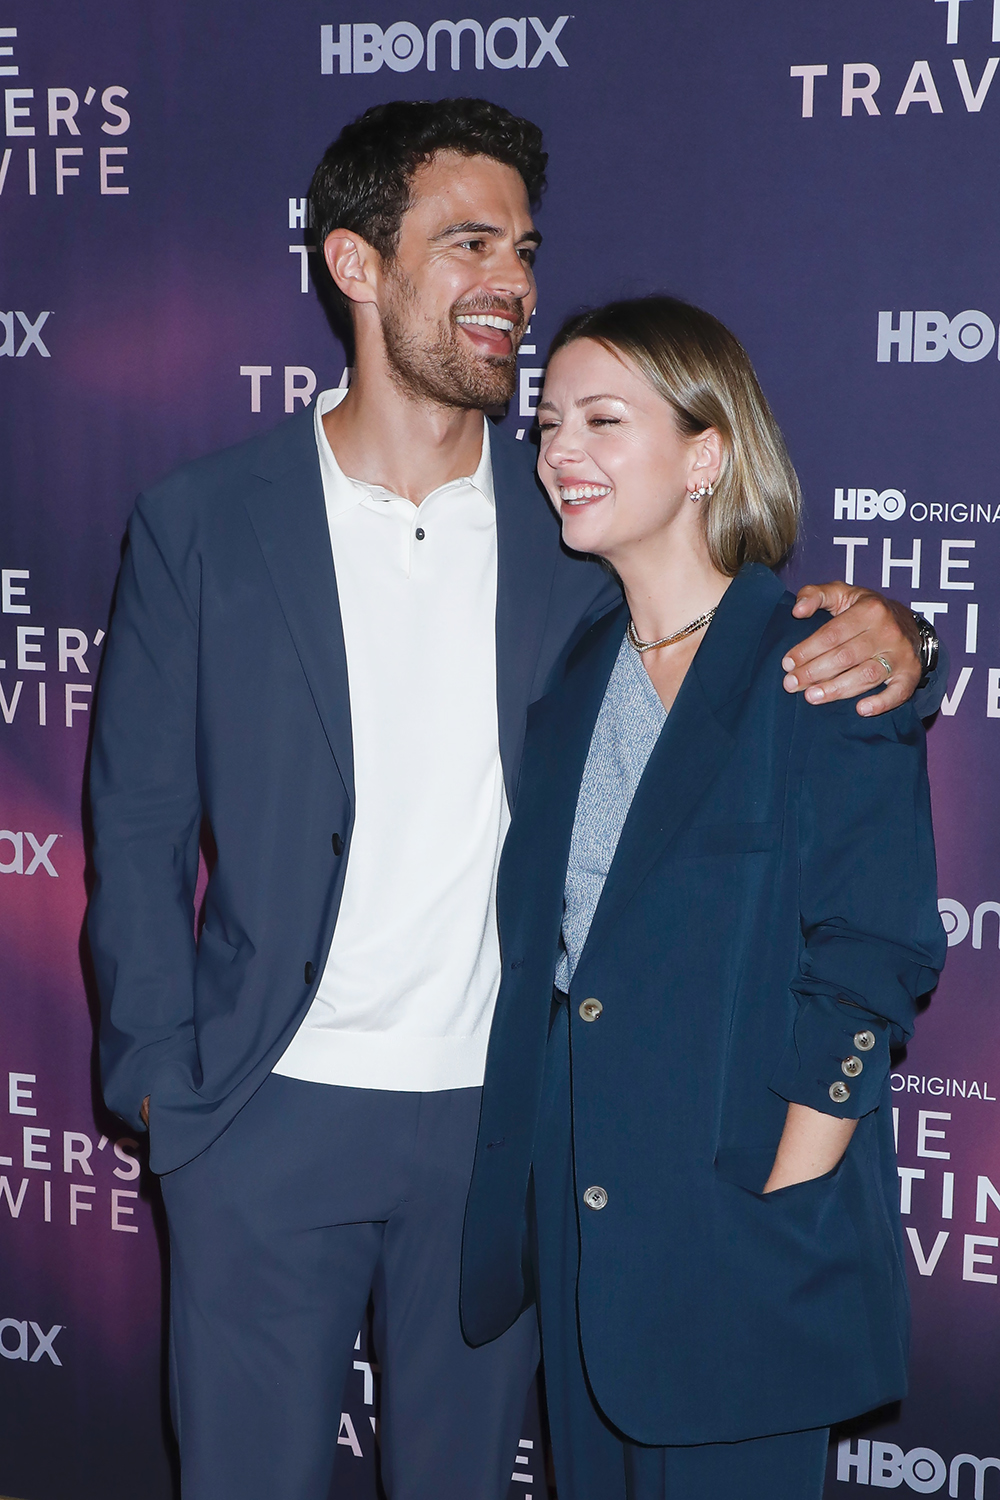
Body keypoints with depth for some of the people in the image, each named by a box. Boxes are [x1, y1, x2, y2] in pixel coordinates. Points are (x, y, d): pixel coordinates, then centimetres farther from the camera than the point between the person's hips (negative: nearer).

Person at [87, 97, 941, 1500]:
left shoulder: (578, 525, 1)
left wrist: (881, 635, -16)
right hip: (269, 1118, -2)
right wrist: (165, 1078, -4)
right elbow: (138, 828, 0)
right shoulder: (203, 524, -4)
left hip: (503, 1120, 2)